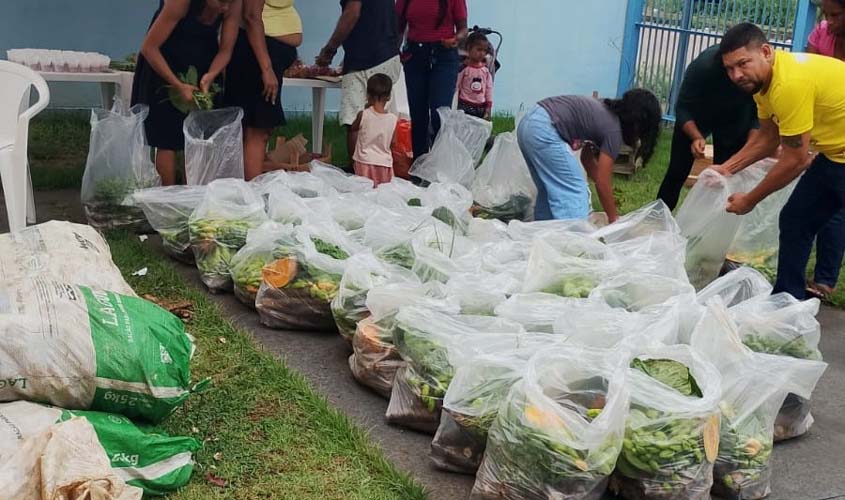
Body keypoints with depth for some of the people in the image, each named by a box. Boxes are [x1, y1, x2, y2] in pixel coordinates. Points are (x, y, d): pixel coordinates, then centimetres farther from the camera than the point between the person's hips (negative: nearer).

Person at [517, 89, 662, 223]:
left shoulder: (605, 113, 19)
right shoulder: (614, 130, -6)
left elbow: (587, 158, 28)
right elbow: (602, 182, -3)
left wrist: (609, 195, 28)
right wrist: (614, 219, 8)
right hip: (543, 131, -10)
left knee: (550, 191, 19)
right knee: (573, 194, -2)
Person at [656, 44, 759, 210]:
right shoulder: (704, 65, -37)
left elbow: (758, 115, -16)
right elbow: (682, 108, -25)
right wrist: (697, 137, -41)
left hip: (735, 118, 1)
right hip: (696, 113, -1)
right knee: (677, 172, -1)